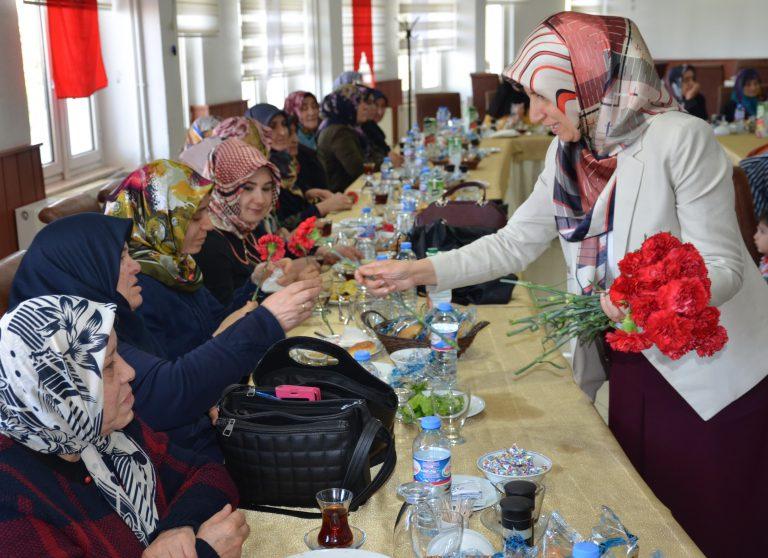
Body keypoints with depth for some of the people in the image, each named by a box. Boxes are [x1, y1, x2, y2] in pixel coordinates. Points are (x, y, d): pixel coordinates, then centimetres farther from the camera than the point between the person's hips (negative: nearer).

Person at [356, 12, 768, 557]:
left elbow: (723, 267, -19)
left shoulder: (680, 139, -20)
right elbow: (511, 246, 4)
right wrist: (416, 272, -3)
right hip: (636, 364, 6)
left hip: (712, 375, -6)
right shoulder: (567, 155, 1)